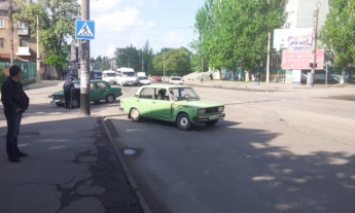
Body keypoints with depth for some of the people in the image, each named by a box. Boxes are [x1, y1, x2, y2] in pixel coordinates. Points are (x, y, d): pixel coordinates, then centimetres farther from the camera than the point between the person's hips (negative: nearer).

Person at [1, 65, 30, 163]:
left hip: (18, 111, 10)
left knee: (15, 132, 17)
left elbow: (20, 95, 24)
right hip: (12, 112, -10)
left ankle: (15, 151, 28)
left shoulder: (16, 83, 14)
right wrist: (14, 108, -23)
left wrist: (25, 100, 7)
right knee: (12, 133, -6)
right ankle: (11, 154, -1)